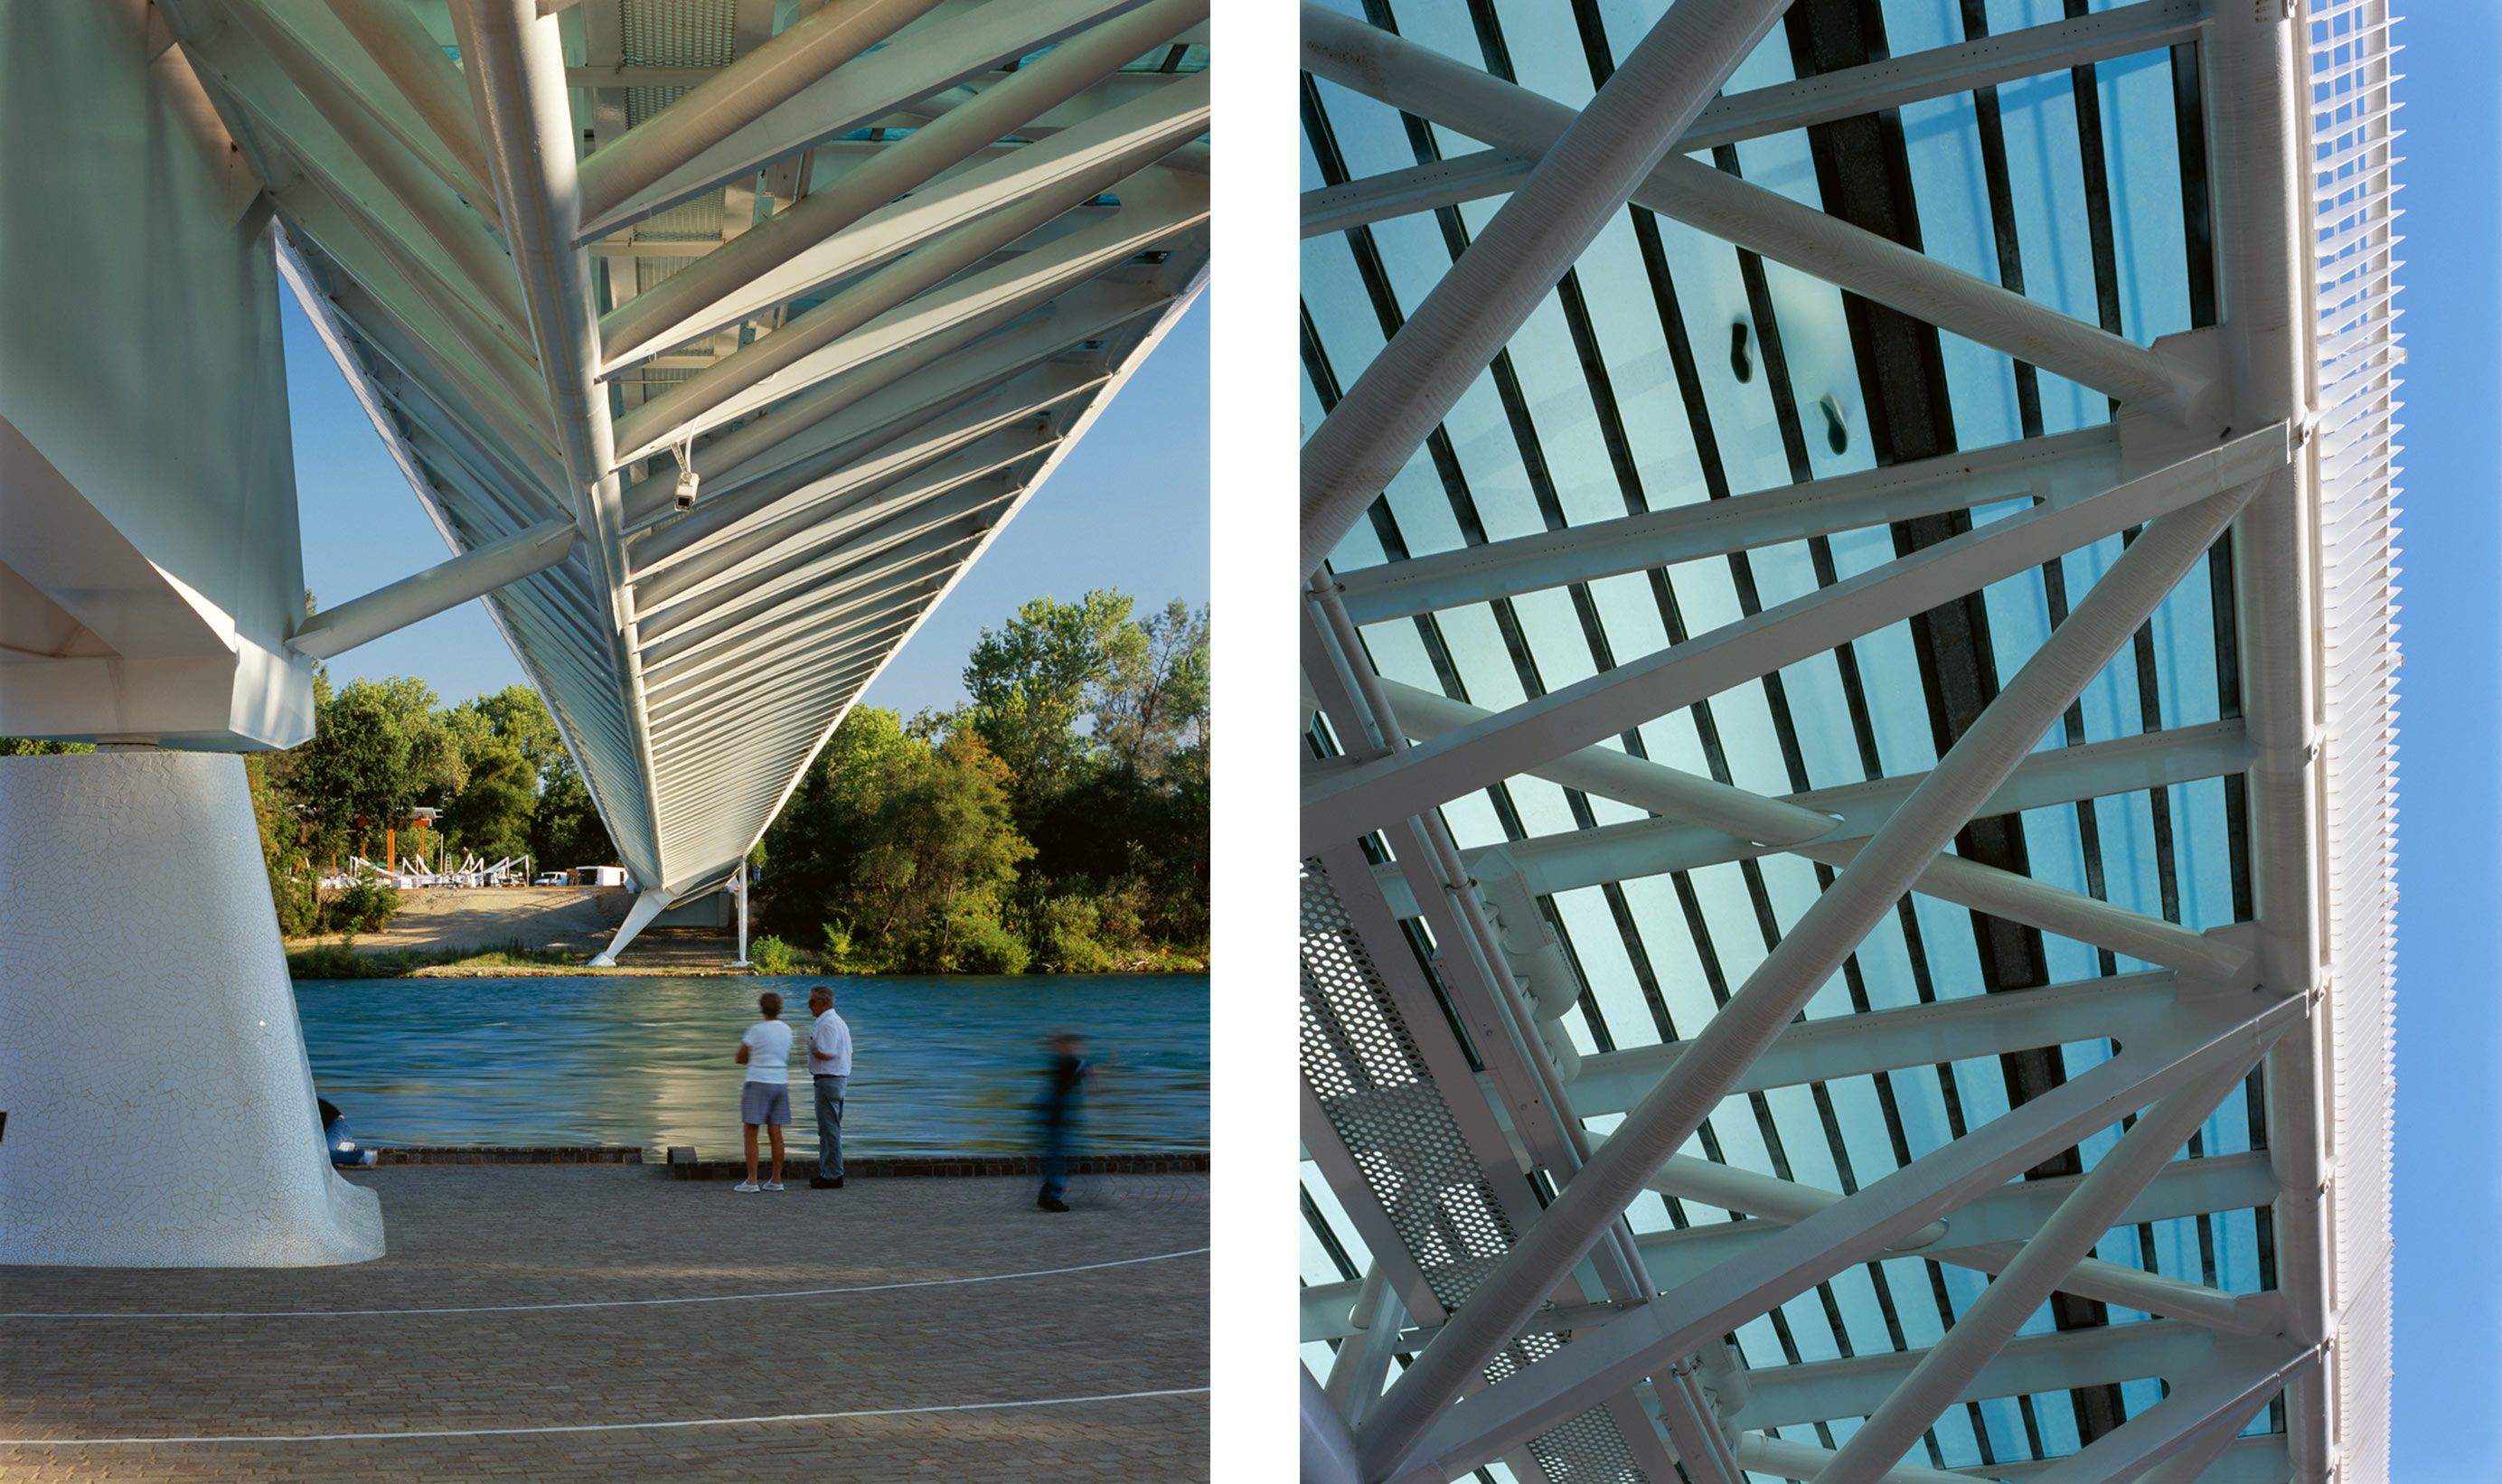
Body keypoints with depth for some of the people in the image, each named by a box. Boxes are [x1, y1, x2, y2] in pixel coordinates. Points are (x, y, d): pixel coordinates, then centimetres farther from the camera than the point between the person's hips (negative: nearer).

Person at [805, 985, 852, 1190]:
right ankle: (827, 1171, 22)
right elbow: (848, 1052, 20)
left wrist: (812, 1048, -6)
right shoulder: (840, 1022, 17)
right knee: (831, 1128, 16)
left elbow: (825, 1054, -23)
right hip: (841, 1077, 11)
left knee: (829, 1129, -8)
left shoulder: (826, 1024, -17)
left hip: (828, 1079, -11)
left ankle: (832, 1175, -6)